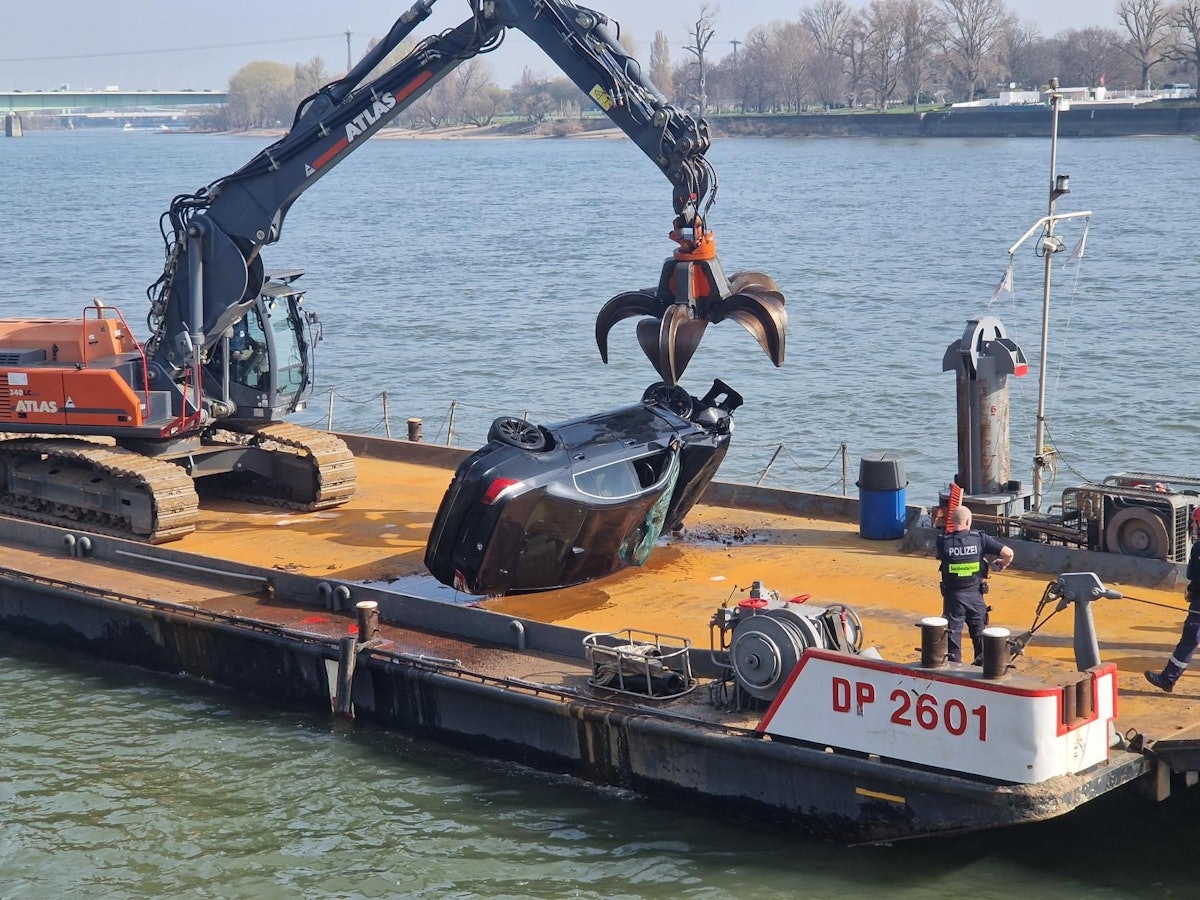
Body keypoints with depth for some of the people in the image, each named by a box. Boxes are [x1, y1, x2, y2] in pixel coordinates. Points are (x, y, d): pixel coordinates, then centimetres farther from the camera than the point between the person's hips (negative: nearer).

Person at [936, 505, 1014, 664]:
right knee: (980, 636, 18)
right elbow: (1008, 553, -14)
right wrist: (1004, 564, 9)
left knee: (953, 636, 10)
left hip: (953, 596, -1)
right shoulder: (980, 539, -11)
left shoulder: (943, 542, -13)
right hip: (975, 595, 1)